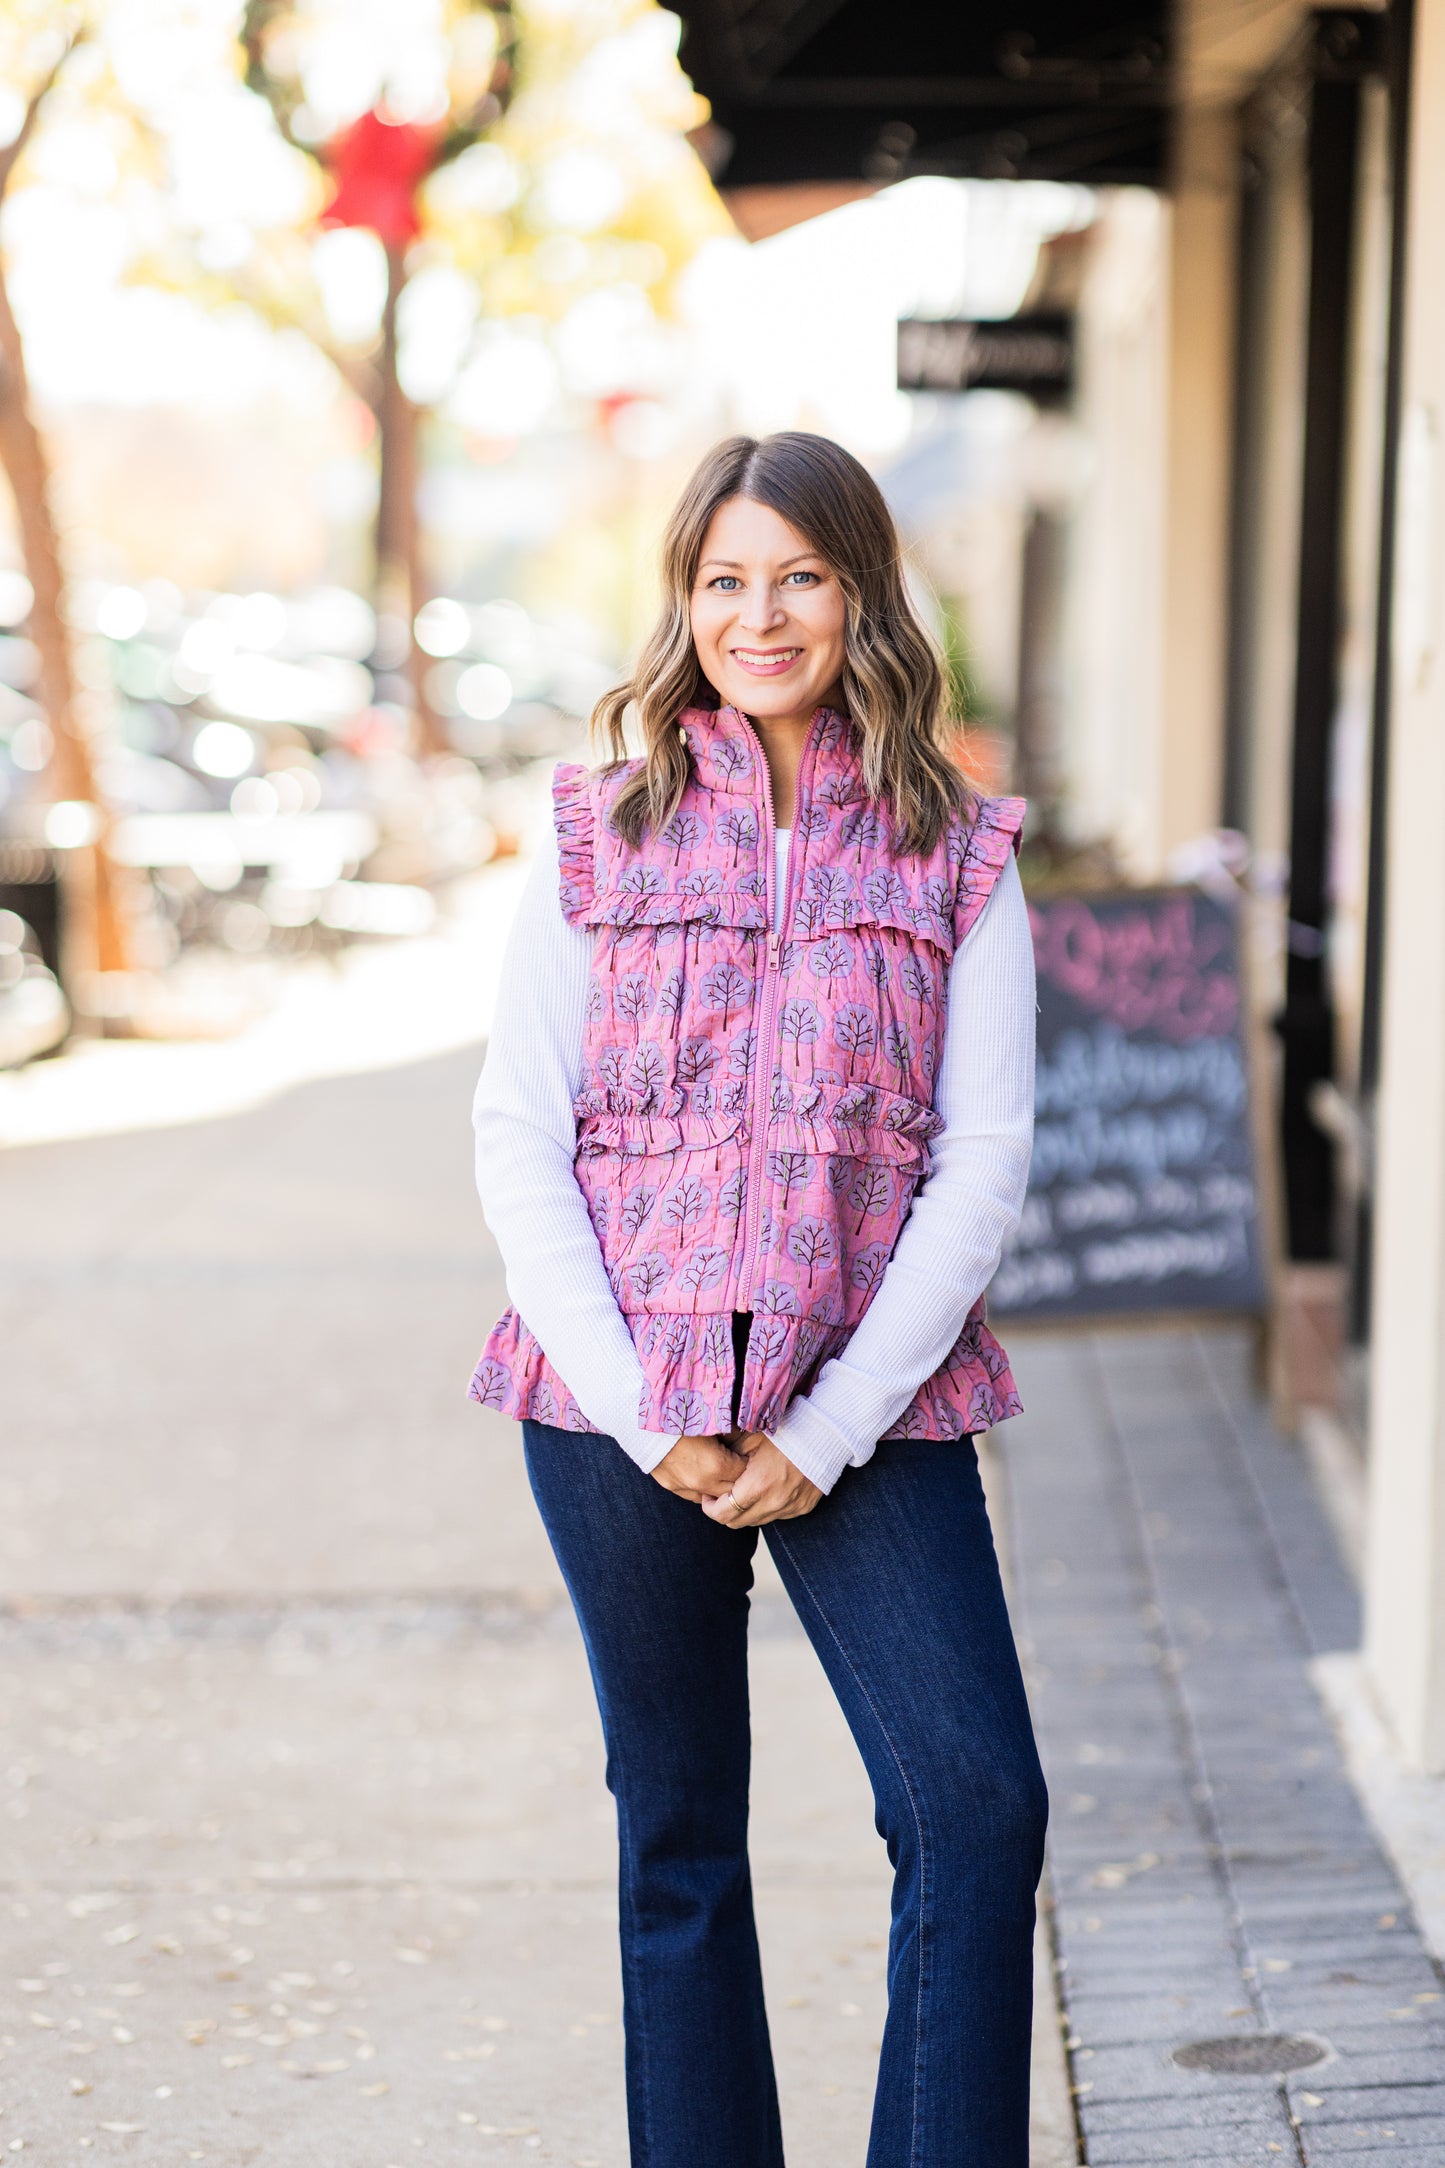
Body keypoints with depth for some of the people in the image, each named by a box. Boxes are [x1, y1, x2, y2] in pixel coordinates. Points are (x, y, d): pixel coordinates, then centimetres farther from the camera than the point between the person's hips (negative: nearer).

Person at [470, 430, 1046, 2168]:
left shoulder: (953, 855, 5)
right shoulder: (604, 832, 6)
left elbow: (983, 1158, -1)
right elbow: (516, 1137, 2)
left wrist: (833, 1427, -9)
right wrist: (640, 1412, -8)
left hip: (867, 1402, 0)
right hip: (624, 1404, 0)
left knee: (980, 1804, -11)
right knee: (678, 1833, 8)